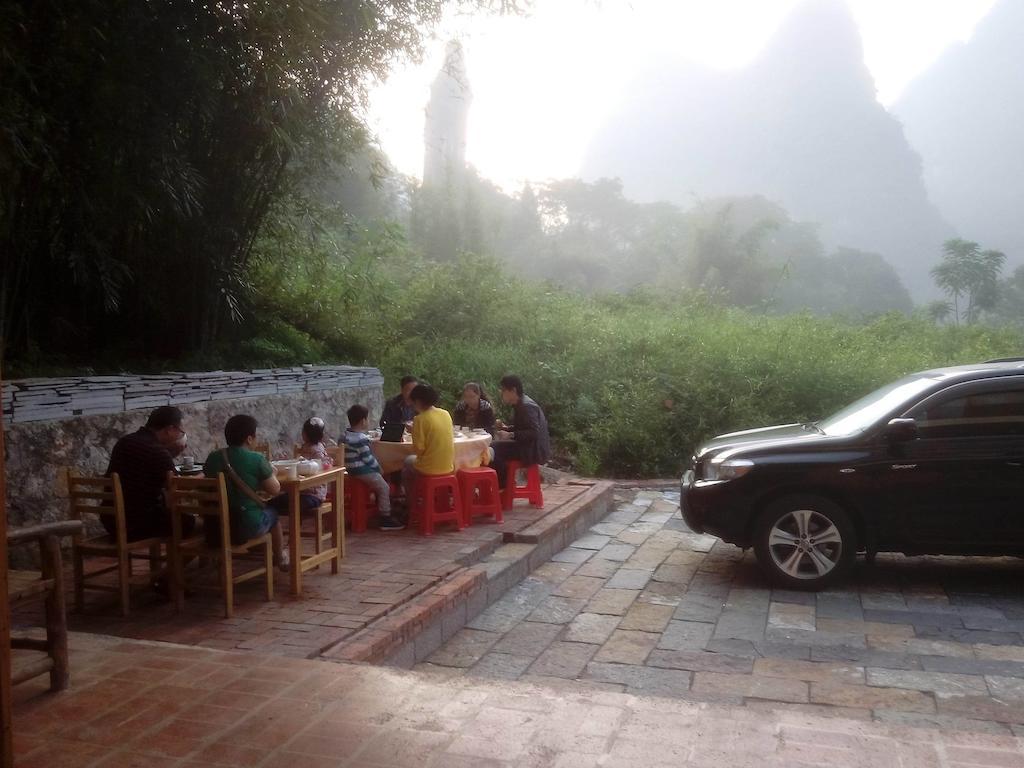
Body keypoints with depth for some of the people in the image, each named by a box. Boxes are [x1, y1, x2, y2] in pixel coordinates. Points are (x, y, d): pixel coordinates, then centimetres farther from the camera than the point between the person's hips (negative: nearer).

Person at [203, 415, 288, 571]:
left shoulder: (213, 458, 1)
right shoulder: (256, 459, -14)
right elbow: (275, 489, -9)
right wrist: (270, 473, 11)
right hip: (247, 527, -5)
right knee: (272, 511, 27)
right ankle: (280, 558, 42)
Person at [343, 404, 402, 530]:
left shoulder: (346, 435, 9)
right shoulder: (362, 439, -22)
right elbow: (367, 458, -20)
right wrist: (378, 466, -3)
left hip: (351, 470, 11)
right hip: (363, 471, -11)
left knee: (380, 485, 24)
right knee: (384, 488, -6)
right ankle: (385, 518, -4)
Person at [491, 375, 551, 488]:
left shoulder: (527, 406, -18)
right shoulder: (519, 404, 12)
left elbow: (534, 433, -25)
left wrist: (510, 435, -26)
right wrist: (505, 428, 7)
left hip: (534, 450, -11)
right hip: (526, 446, 11)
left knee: (494, 449, -21)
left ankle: (502, 486, -7)